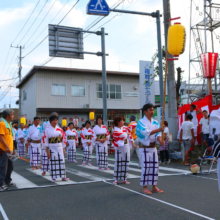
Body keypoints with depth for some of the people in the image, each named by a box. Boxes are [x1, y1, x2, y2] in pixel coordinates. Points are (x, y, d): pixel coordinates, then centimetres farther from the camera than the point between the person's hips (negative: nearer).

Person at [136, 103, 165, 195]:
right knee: (145, 167, -4)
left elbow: (157, 134, -1)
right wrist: (159, 129, -32)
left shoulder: (155, 122, 7)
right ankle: (144, 187, 7)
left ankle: (154, 186, 20)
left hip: (153, 147, 6)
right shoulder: (141, 122, -11)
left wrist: (160, 140, -23)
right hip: (144, 148, -6)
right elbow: (146, 132, -25)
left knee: (155, 167, 9)